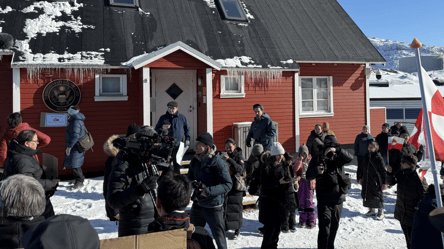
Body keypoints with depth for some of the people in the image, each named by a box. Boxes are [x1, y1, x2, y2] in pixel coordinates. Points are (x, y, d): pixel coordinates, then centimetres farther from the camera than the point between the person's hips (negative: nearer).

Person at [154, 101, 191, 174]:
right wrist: (162, 128, -8)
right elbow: (156, 131, 12)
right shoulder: (163, 118, 7)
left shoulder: (182, 117, 8)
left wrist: (187, 139, 11)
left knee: (177, 164, 3)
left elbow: (187, 129, 21)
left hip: (178, 145, 0)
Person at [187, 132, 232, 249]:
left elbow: (228, 185, -17)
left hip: (213, 206, -6)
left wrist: (208, 191, -27)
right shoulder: (195, 160, 4)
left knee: (219, 237, 4)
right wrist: (193, 183, -9)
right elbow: (189, 177, 15)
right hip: (197, 203, 6)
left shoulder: (217, 162, -16)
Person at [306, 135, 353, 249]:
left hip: (338, 199, 4)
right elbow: (308, 176, -3)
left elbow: (350, 158, -13)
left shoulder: (338, 158, 7)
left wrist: (337, 150, -26)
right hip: (324, 200, -4)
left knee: (334, 226, 17)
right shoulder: (317, 159, -1)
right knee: (324, 229, -10)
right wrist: (316, 171, -25)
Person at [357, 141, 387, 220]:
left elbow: (384, 171, -9)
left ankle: (381, 212, 13)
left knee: (378, 196, -1)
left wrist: (384, 183, -10)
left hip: (376, 181, -6)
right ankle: (371, 210, 28)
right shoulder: (366, 157, 7)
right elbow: (362, 168, 19)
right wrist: (360, 178, 20)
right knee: (366, 194, 11)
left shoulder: (378, 158, -12)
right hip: (366, 181, 6)